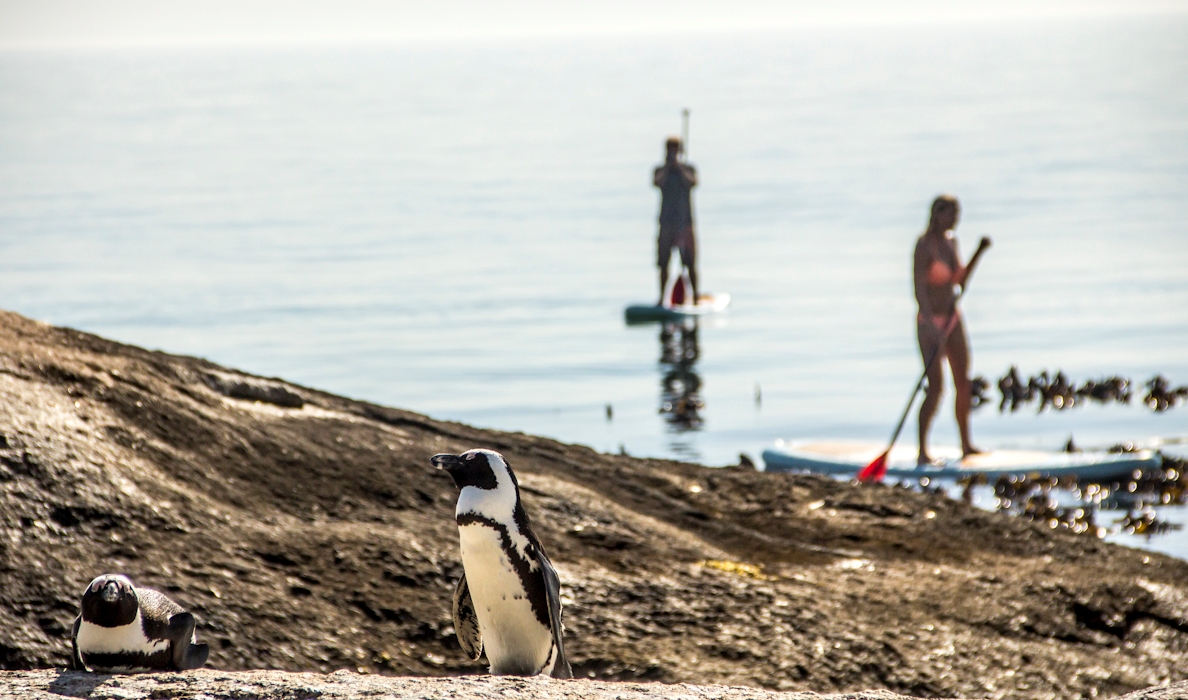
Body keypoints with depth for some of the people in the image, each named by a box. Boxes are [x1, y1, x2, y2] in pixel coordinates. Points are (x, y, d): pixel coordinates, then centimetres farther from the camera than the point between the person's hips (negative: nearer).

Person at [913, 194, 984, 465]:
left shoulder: (951, 240, 7)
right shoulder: (924, 245, -17)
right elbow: (919, 288, -24)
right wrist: (931, 326, -34)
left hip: (952, 319, 8)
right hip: (931, 323, -8)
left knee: (963, 382, 11)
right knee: (936, 387, -12)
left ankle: (966, 445, 23)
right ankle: (922, 451, -5)